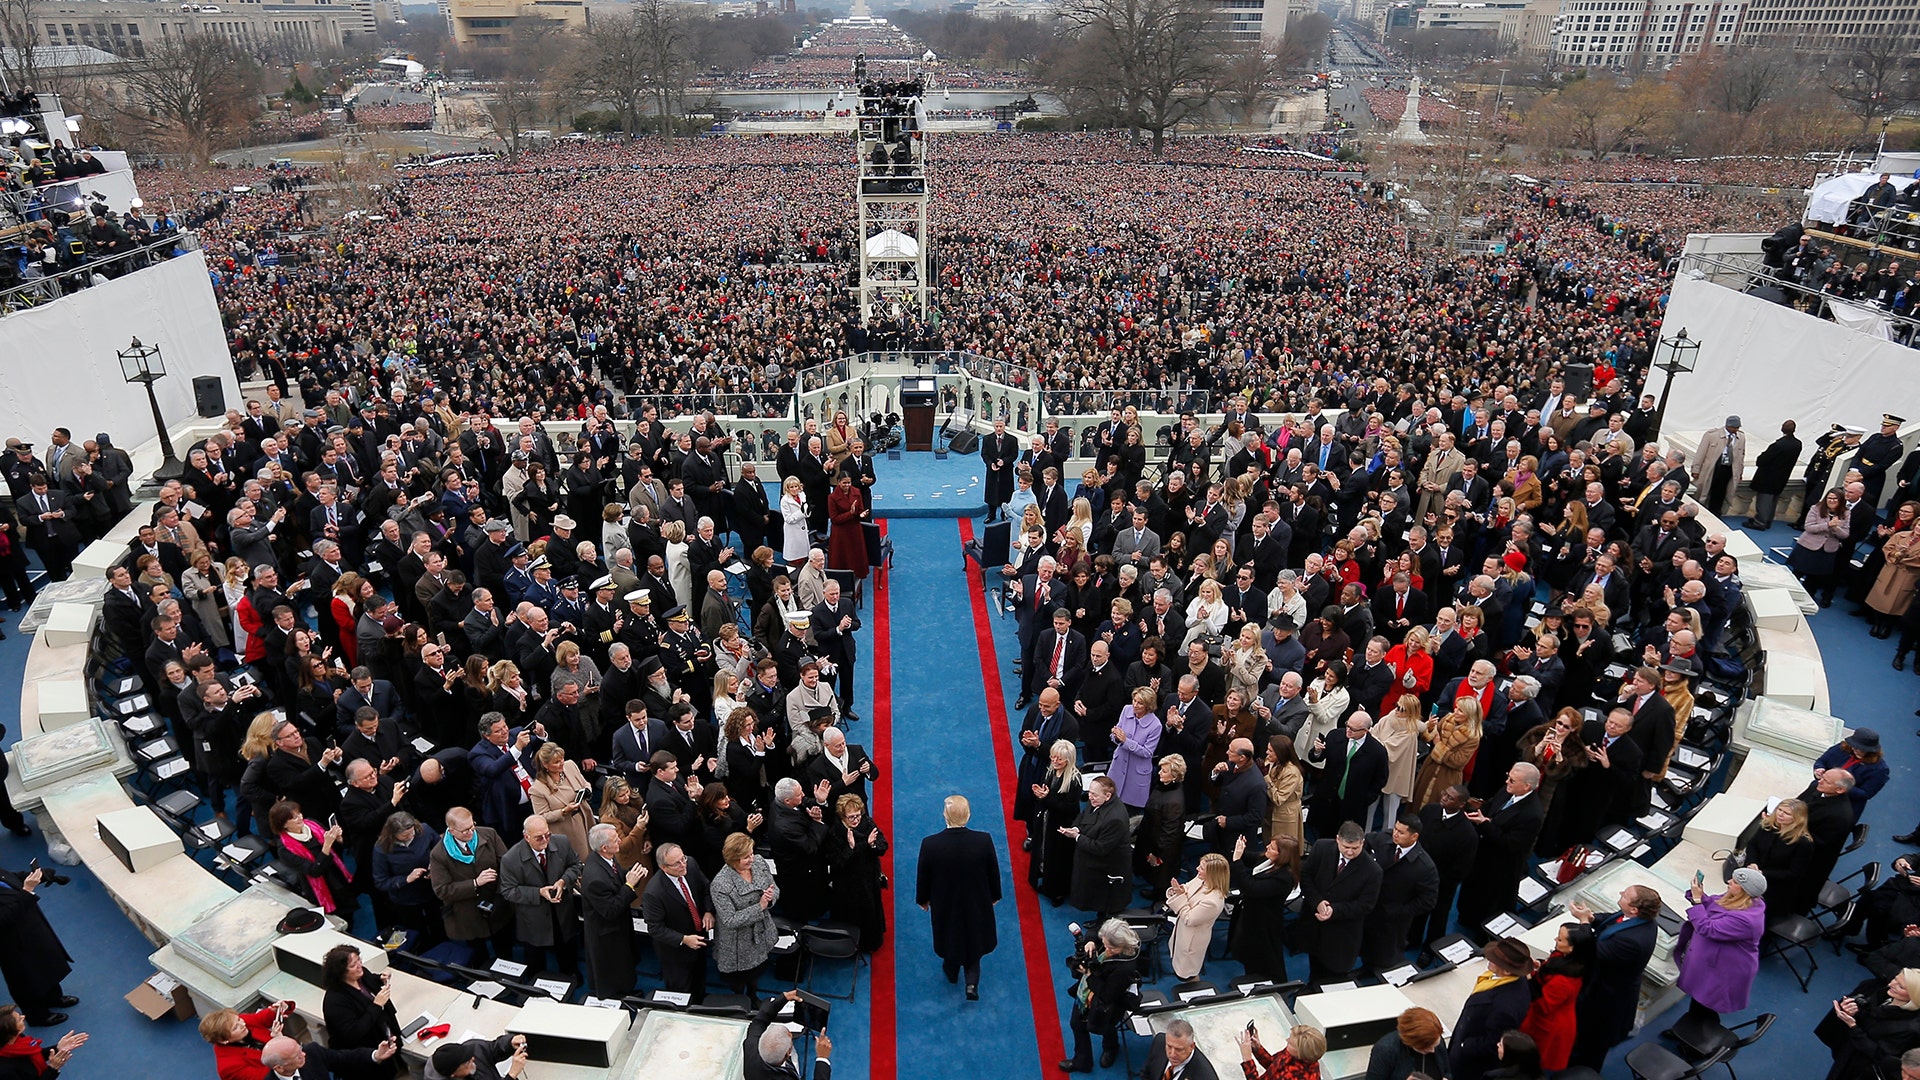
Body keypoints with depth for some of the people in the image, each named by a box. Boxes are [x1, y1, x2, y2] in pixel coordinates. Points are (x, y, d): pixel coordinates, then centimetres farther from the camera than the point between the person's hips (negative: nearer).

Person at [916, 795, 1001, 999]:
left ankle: (952, 971, 52)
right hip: (976, 903, 0)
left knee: (949, 935, 28)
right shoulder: (984, 841, -27)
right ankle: (972, 982, 20)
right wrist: (994, 895, 9)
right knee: (973, 938, 25)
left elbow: (923, 877, -13)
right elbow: (993, 872, -11)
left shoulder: (930, 844, -29)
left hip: (944, 904, 1)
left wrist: (922, 899, 7)